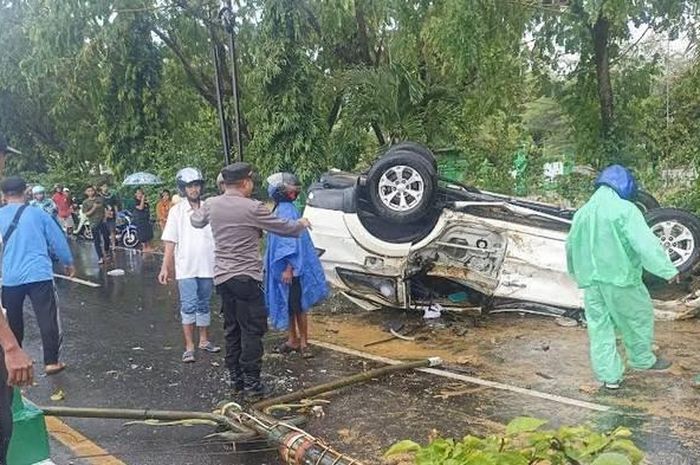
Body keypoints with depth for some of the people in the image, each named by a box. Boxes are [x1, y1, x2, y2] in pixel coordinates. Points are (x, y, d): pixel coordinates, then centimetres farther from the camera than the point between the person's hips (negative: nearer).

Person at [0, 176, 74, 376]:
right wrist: (68, 262, 16)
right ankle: (51, 361, -2)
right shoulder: (37, 214, -1)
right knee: (47, 319, 0)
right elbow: (58, 239, 3)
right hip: (39, 274, -3)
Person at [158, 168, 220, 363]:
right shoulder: (177, 211, -2)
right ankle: (189, 347, 6)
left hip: (207, 266, 2)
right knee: (188, 306, -2)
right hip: (186, 268, -2)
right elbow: (170, 242, -3)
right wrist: (165, 268, -6)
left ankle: (204, 341, 27)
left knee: (204, 305, 14)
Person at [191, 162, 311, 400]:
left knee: (232, 329, 15)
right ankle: (252, 383, 3)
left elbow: (196, 221, 24)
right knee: (252, 330, 1)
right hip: (246, 277, -7)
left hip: (222, 277, 7)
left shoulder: (211, 204, 3)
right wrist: (302, 224, 16)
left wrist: (196, 210, 47)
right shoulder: (253, 208, -15)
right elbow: (284, 227, -5)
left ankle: (235, 378, 22)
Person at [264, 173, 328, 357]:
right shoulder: (280, 209, 10)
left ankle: (303, 342, 13)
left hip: (290, 268, -9)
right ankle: (293, 340, 25)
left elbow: (292, 240, -21)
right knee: (288, 306, 15)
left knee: (297, 306, 2)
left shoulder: (286, 211, -17)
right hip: (281, 268, 9)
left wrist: (289, 268, -23)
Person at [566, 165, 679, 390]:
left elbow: (571, 245, 17)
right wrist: (667, 269, -14)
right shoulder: (625, 209, -13)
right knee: (637, 317, 17)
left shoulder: (583, 211, 7)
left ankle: (609, 375, 15)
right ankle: (642, 360, 34)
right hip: (619, 278, -5)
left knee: (599, 326, 10)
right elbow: (645, 243, -20)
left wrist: (577, 272, 31)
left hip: (591, 281, 6)